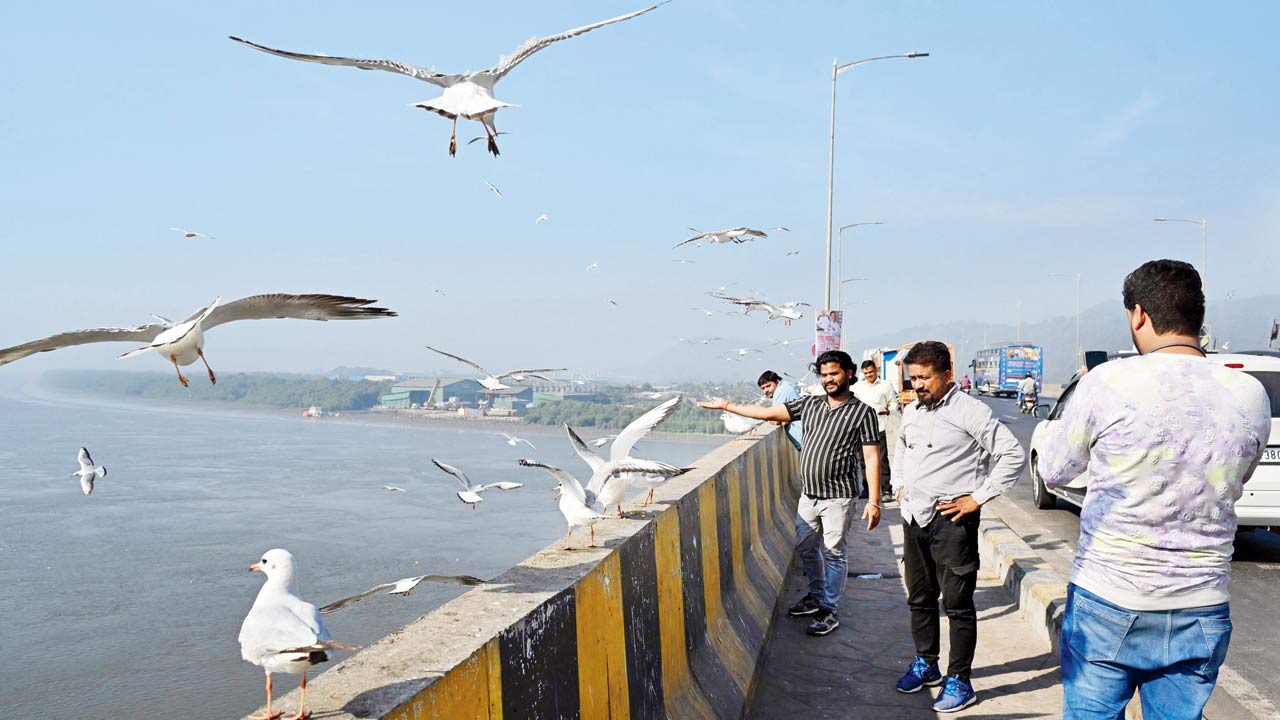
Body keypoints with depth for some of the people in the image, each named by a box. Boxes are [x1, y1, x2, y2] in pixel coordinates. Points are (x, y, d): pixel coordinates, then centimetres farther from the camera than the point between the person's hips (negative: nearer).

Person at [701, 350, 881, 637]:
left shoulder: (862, 412, -7)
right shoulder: (809, 404, 7)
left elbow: (871, 458, -9)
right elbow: (767, 413, 7)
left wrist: (874, 501, -14)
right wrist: (727, 406, 5)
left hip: (838, 497, -6)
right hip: (808, 494, 6)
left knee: (833, 553, 2)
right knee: (805, 548, 16)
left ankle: (830, 610, 15)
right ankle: (817, 596, 36)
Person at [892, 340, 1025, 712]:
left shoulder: (970, 412, -13)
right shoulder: (911, 412, 10)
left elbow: (1013, 455, -14)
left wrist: (977, 498, -14)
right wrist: (900, 485, 17)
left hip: (952, 519, -7)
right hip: (914, 516, 7)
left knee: (957, 604, 1)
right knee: (919, 598, 16)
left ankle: (959, 681, 10)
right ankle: (926, 664, 32)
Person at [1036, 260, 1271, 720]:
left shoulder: (1108, 382, -16)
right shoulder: (1251, 397, -3)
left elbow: (1053, 471, -2)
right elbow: (1233, 485, 13)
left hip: (1108, 607, -3)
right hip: (1202, 613, 4)